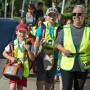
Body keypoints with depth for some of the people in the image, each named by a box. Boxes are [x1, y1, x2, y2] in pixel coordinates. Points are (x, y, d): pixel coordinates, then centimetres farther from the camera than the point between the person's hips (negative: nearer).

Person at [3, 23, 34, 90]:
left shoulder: (28, 44, -2)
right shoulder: (12, 43, -3)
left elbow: (32, 58, -4)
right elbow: (4, 53, 6)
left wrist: (28, 50, -19)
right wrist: (11, 58, -11)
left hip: (24, 69, 1)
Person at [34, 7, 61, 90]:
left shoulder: (59, 28, 1)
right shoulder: (42, 27, 0)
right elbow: (37, 41, 1)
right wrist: (35, 53, -9)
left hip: (53, 56, 2)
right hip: (42, 55, -2)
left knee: (49, 80, 13)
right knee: (41, 80, -11)